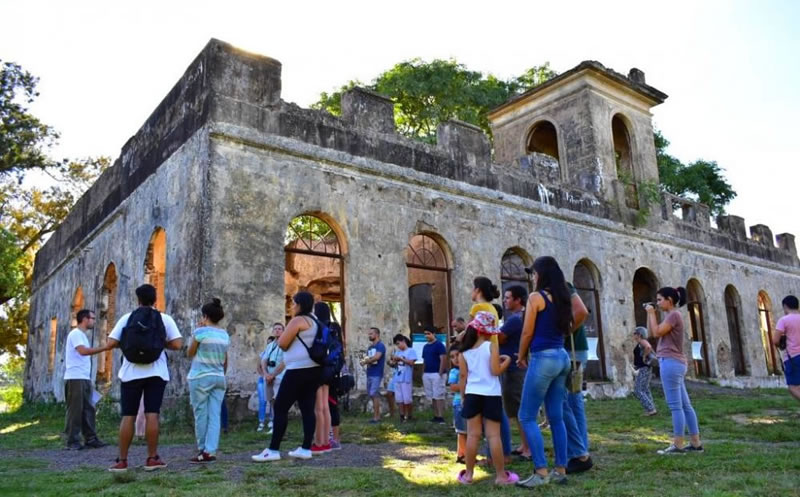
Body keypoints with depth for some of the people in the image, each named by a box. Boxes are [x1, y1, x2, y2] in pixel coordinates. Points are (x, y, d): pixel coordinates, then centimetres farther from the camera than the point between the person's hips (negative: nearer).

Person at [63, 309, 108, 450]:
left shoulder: (82, 335, 20)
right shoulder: (75, 334, -8)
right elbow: (83, 351, -24)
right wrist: (105, 347, -27)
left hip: (84, 378, 9)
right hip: (75, 378, -9)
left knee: (88, 409, 8)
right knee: (75, 410, -5)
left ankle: (90, 439, 12)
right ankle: (72, 442, 1)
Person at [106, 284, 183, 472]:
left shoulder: (126, 318, 3)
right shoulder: (165, 319, 1)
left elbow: (110, 344, -2)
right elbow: (177, 345, -6)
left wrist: (126, 342, 16)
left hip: (131, 373, 1)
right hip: (156, 373, -1)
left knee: (128, 416, 6)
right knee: (152, 415, 0)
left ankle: (122, 461, 9)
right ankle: (152, 458, 3)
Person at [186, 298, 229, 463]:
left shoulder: (200, 332, -9)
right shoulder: (224, 334, 8)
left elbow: (189, 354, 3)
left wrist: (196, 333, 5)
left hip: (201, 378, -5)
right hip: (219, 378, 5)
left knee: (201, 415, 4)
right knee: (215, 415, 2)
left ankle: (203, 451, 9)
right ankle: (210, 451, -2)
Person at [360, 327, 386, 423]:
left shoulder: (380, 345, -8)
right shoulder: (370, 347, 19)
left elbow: (376, 357, -20)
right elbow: (366, 358, 20)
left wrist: (365, 361, -6)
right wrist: (367, 361, -5)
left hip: (376, 374, -9)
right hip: (369, 373, 9)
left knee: (374, 394, -10)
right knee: (372, 394, 10)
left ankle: (376, 417, -6)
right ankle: (377, 415, 17)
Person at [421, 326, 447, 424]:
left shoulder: (439, 345, -7)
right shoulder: (425, 347, 16)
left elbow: (443, 359, -13)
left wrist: (440, 373, -17)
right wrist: (423, 373, 14)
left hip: (437, 374, -8)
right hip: (427, 374, 8)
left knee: (438, 396, -7)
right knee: (432, 396, 9)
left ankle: (441, 417, -5)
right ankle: (436, 416, 15)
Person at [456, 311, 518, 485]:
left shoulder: (464, 351, 5)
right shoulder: (491, 346, -6)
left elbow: (463, 376, 5)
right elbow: (495, 371, -12)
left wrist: (463, 396, 13)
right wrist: (507, 361, 4)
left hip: (472, 395, 3)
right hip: (491, 395, -3)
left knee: (473, 435, 6)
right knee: (494, 435, 1)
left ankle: (468, 474, 11)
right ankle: (501, 475, 8)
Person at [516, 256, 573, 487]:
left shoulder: (536, 297, -9)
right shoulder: (562, 298, 12)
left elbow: (527, 332, -7)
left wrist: (521, 357, 6)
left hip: (543, 358, -8)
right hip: (562, 357, 8)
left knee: (527, 416, -1)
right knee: (556, 417, 12)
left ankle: (541, 471, -4)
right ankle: (560, 470, 16)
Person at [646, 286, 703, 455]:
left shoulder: (674, 315, -10)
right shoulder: (670, 316, 19)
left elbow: (657, 332, -15)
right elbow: (651, 332, 20)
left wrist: (651, 313, -6)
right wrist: (649, 313, 13)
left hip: (670, 363, -10)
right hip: (675, 364, 10)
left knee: (675, 406, -8)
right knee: (684, 405, 10)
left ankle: (678, 445, -5)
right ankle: (696, 443, 15)